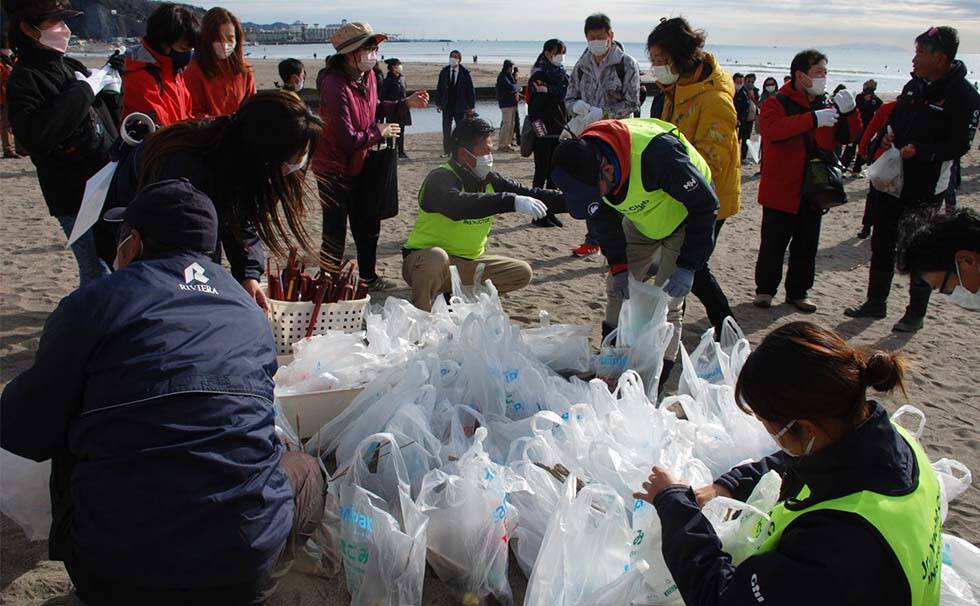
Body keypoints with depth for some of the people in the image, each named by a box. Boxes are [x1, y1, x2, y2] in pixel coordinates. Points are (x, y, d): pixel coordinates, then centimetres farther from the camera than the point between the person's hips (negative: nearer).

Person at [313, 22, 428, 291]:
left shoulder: (368, 76, 1)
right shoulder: (335, 85, -26)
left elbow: (375, 108, 18)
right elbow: (347, 139, -28)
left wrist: (407, 103, 6)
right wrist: (379, 133, -14)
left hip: (358, 166, 9)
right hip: (334, 168, -9)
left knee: (368, 225, 19)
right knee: (335, 234, -1)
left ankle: (369, 277, 37)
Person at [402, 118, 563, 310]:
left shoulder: (490, 180, 2)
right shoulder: (440, 179, -21)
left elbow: (531, 194, 1)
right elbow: (457, 205, -43)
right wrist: (511, 201, -49)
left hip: (468, 262, 7)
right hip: (425, 260, -7)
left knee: (522, 273, 2)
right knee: (436, 258, -41)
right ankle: (421, 315, -14)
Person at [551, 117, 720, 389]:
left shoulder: (657, 153, -42)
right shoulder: (583, 163, -22)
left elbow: (705, 204, -28)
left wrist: (687, 266, -28)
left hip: (687, 217, -6)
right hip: (641, 217, 6)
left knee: (666, 302, -8)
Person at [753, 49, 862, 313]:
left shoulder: (827, 105, 10)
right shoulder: (777, 103, -8)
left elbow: (848, 137, 11)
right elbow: (772, 129, -29)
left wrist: (849, 112, -9)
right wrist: (813, 119, -33)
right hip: (781, 191, -6)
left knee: (807, 246, 12)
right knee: (773, 245, 3)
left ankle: (798, 292, 24)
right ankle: (765, 289, 18)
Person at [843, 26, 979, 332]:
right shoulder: (915, 86, 8)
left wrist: (920, 152, -24)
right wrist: (888, 137, 0)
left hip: (927, 187, -7)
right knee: (882, 243, 13)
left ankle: (915, 314, 17)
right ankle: (875, 303, 27)